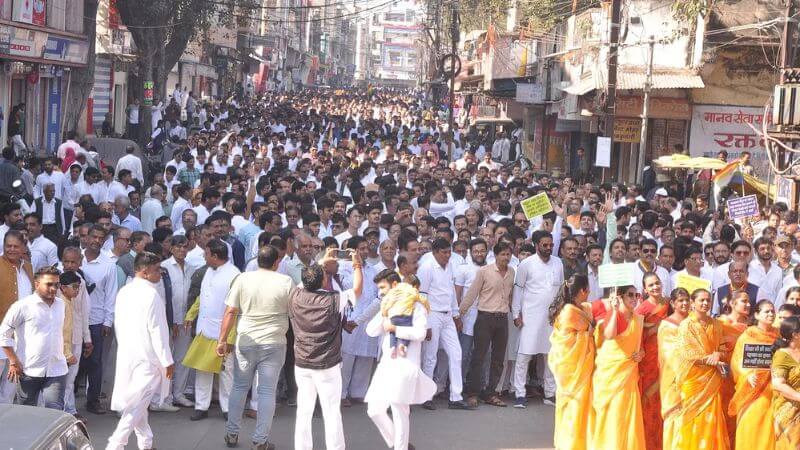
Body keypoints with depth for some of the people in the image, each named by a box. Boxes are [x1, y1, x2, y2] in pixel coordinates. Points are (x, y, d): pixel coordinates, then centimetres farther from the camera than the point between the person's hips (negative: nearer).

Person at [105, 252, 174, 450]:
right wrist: (167, 361, -13)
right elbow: (157, 331, -19)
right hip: (148, 358, -8)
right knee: (137, 405, -5)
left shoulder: (124, 292, 6)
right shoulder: (151, 295, -18)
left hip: (126, 355, 8)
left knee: (136, 402, 16)